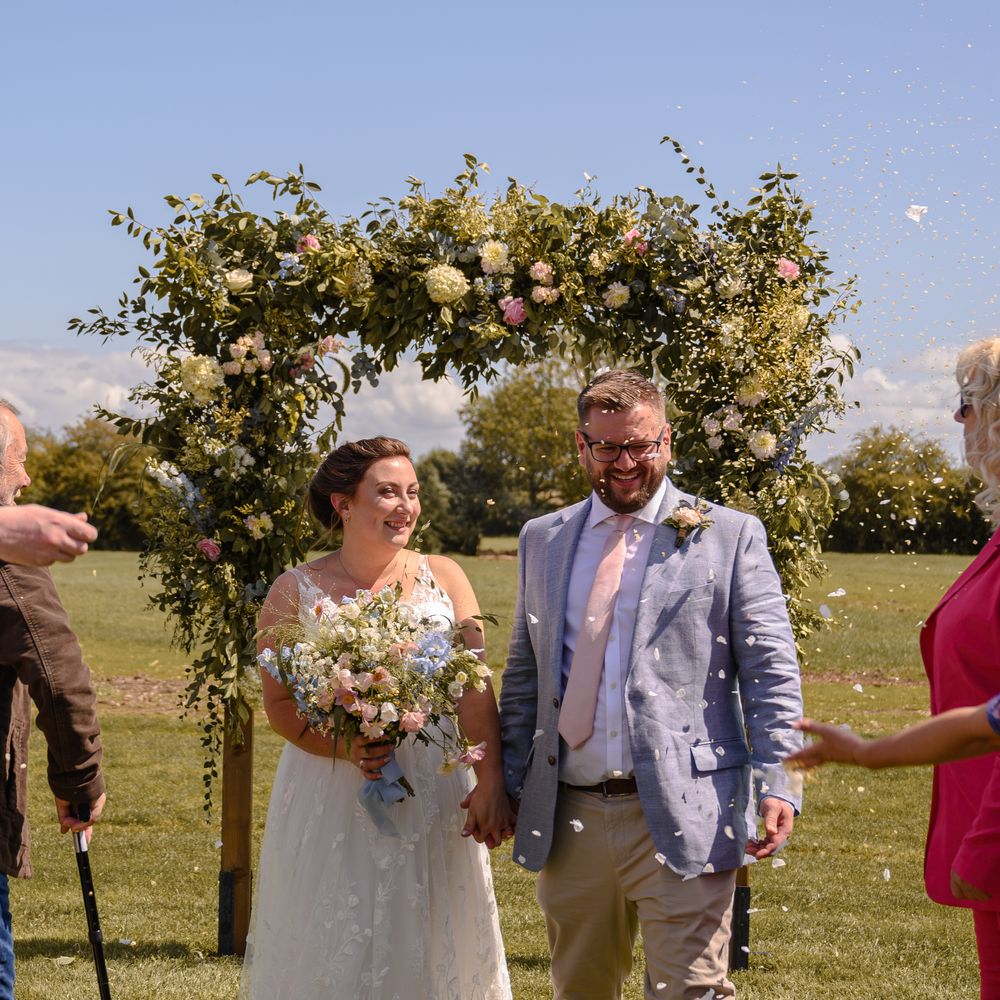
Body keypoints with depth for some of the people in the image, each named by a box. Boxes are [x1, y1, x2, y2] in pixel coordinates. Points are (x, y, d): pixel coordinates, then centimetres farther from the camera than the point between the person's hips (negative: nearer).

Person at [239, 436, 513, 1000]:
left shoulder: (444, 578, 2)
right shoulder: (296, 591, -2)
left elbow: (476, 688, -6)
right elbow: (279, 703, -2)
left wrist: (492, 782, -18)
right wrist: (345, 747, -20)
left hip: (433, 799, 2)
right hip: (332, 801, -2)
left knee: (426, 949, 9)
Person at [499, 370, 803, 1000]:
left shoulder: (730, 537, 1)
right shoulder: (543, 540, 13)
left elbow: (771, 671, -3)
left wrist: (778, 784, -14)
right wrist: (508, 784, 9)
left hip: (681, 819, -4)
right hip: (568, 818, 4)